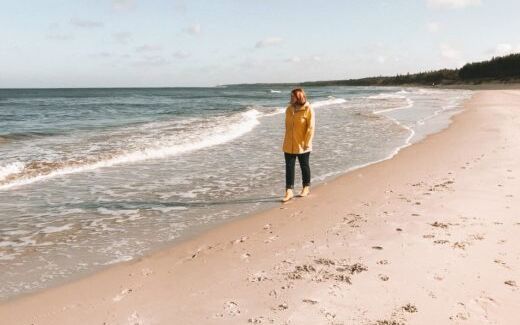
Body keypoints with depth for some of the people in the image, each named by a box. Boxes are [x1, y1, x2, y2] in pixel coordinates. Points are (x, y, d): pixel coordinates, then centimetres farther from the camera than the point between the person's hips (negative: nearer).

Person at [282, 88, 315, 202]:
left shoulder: (308, 110, -11)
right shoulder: (289, 109, 6)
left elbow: (311, 128, -12)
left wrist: (307, 143, -16)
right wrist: (287, 140, 14)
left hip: (302, 145, -4)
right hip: (289, 145, 5)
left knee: (304, 166, 11)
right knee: (289, 167, 1)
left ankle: (306, 187, 28)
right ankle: (289, 191, 3)